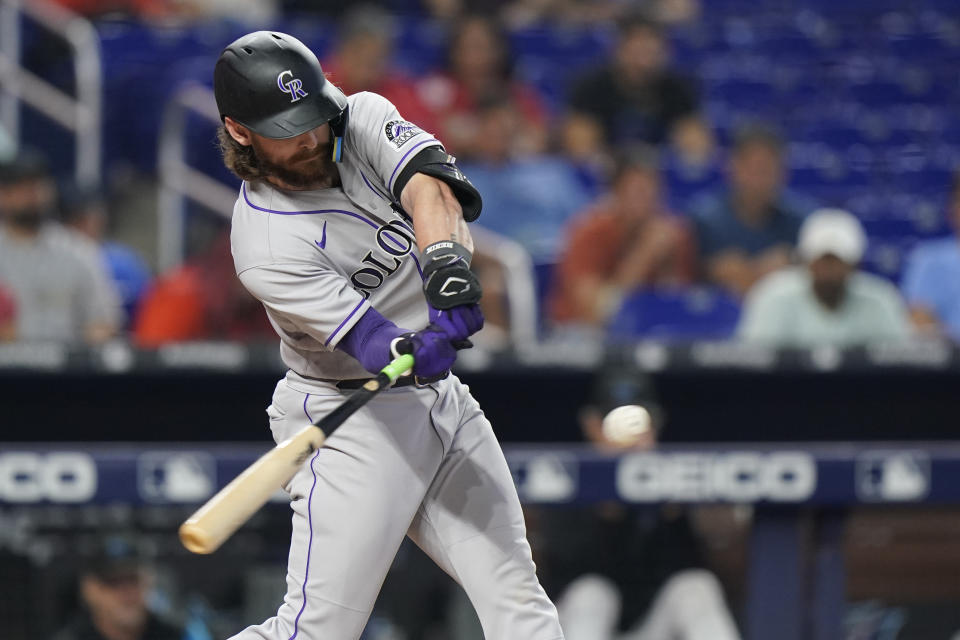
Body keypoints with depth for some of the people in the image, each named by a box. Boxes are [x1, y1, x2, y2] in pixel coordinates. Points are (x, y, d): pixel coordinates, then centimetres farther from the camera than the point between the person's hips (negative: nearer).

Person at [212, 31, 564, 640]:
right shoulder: (266, 248, -21)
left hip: (443, 401, 6)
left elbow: (427, 182, -24)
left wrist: (447, 258, -44)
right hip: (350, 422, -6)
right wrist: (422, 348, -51)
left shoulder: (363, 118, -4)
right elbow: (377, 346, -29)